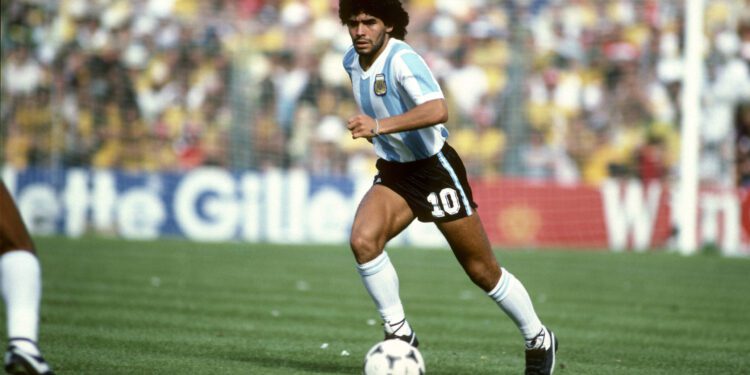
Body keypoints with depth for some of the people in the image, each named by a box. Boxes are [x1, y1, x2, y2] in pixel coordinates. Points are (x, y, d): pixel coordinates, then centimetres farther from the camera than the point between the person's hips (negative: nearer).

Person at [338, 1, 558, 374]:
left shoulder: (402, 60, -25)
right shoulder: (352, 61, 0)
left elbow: (438, 110, -44)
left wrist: (380, 126, -54)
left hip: (435, 168, -6)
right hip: (393, 173, 6)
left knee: (484, 272, 4)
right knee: (362, 240, -22)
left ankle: (539, 340, 25)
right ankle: (399, 334, -10)